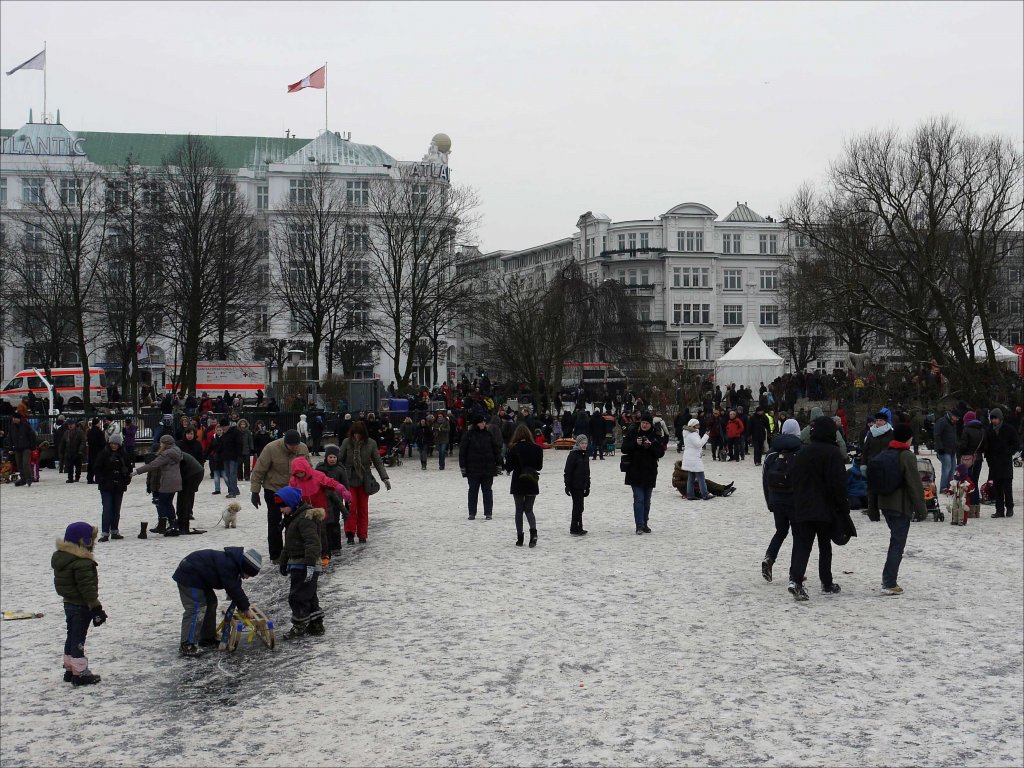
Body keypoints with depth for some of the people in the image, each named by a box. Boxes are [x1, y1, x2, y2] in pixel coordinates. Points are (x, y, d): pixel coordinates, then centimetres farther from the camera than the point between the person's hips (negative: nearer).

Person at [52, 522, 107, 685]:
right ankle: (80, 673, 1)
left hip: (69, 604, 9)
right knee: (78, 638, -4)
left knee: (72, 636, 17)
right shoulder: (82, 563, -24)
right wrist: (96, 608, -18)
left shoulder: (60, 557, 8)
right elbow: (87, 588, -24)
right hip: (81, 607, -9)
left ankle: (70, 670, 26)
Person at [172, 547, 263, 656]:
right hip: (189, 576, -11)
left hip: (198, 576, 11)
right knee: (196, 609, -15)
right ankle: (187, 646, -15)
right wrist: (245, 608, -14)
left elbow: (236, 587, 16)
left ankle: (207, 638, 22)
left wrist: (245, 604, 11)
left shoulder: (233, 562, 4)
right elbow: (233, 589, -23)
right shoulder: (227, 565, -27)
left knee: (211, 603, 15)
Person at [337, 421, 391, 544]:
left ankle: (362, 535, 16)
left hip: (364, 480, 1)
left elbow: (378, 462, 3)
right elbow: (340, 460, 2)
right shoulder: (346, 442, -3)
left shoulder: (371, 444, -2)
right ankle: (350, 533, 2)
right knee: (351, 507, -7)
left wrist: (385, 478, -2)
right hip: (350, 479, -1)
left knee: (363, 508, 7)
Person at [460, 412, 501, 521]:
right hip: (473, 468, -1)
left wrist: (498, 464, 6)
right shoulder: (469, 434, -2)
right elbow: (462, 451, -1)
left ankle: (488, 512, 10)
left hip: (488, 468, 2)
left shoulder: (488, 434, 5)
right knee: (473, 491, 6)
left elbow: (496, 449, 10)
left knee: (487, 491, 5)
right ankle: (472, 513, 13)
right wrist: (463, 466, -4)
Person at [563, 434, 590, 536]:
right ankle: (574, 529, -1)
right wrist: (567, 485, -17)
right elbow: (568, 471, -14)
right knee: (578, 507, -6)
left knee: (579, 507, 12)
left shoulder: (584, 454, 13)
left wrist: (587, 486, 21)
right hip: (575, 485, -8)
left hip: (582, 485, 8)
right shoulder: (573, 454, -12)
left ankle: (578, 529, 18)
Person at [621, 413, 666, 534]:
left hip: (650, 472, 2)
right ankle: (639, 526, -9)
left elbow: (661, 452, -3)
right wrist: (635, 443, -19)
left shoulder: (656, 435, 2)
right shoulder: (632, 432, -1)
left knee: (647, 500, 11)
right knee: (639, 499, -9)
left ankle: (645, 524, 22)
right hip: (635, 471, -2)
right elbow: (624, 448, -4)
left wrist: (651, 446, -19)